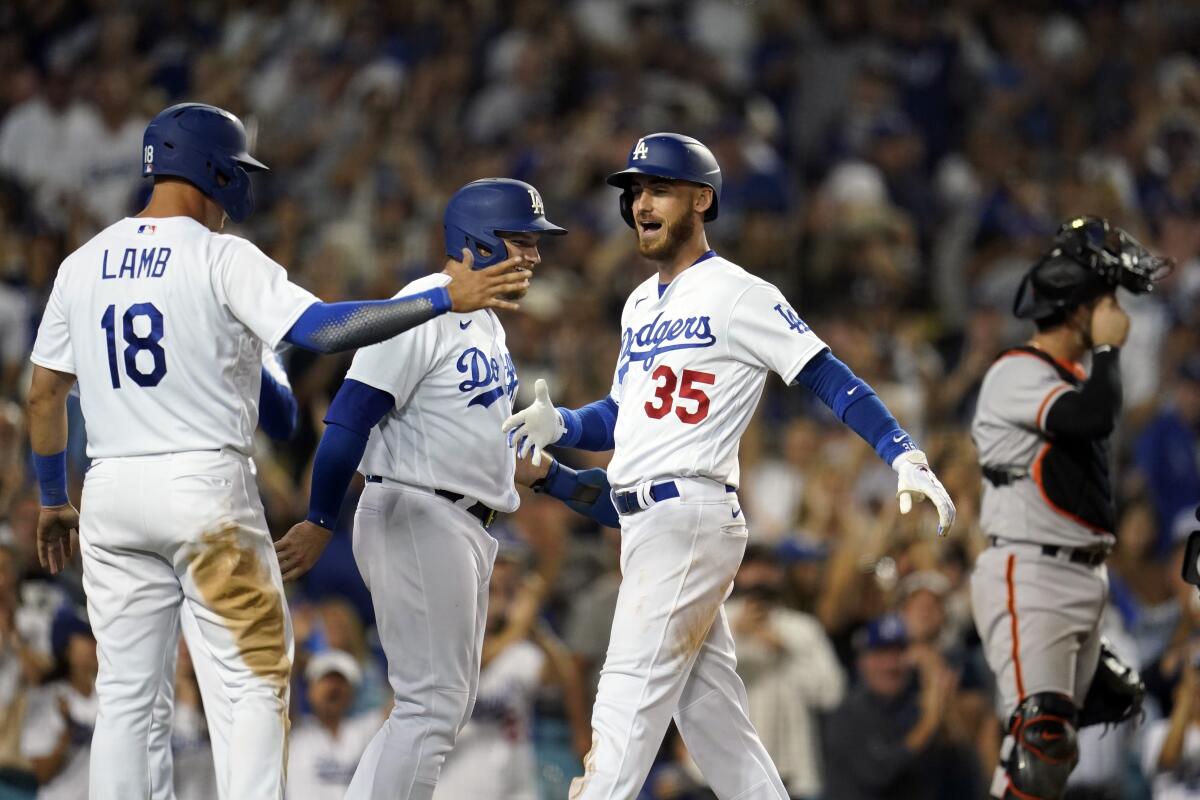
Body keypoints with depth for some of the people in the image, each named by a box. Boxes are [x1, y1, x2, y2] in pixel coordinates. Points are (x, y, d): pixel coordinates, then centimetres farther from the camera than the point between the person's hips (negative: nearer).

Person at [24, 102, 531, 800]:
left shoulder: (84, 265, 9)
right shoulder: (222, 258, -8)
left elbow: (44, 394, 12)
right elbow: (320, 329, -21)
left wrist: (54, 500, 24)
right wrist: (445, 300, -19)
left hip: (111, 493, 5)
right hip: (206, 489, -5)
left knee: (126, 693, 9)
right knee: (259, 679, 2)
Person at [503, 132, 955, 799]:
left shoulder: (738, 294, -6)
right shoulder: (641, 304, 20)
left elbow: (832, 379, -10)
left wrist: (905, 455, -20)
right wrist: (560, 426, 4)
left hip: (692, 514, -9)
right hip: (643, 521, 9)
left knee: (632, 694, -14)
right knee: (709, 712, 7)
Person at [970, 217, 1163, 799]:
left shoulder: (1080, 380, 17)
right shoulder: (1017, 374, -13)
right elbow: (1094, 418, -32)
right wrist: (1110, 349, -14)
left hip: (1082, 581, 10)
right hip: (1028, 580, -10)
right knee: (1042, 738, -21)